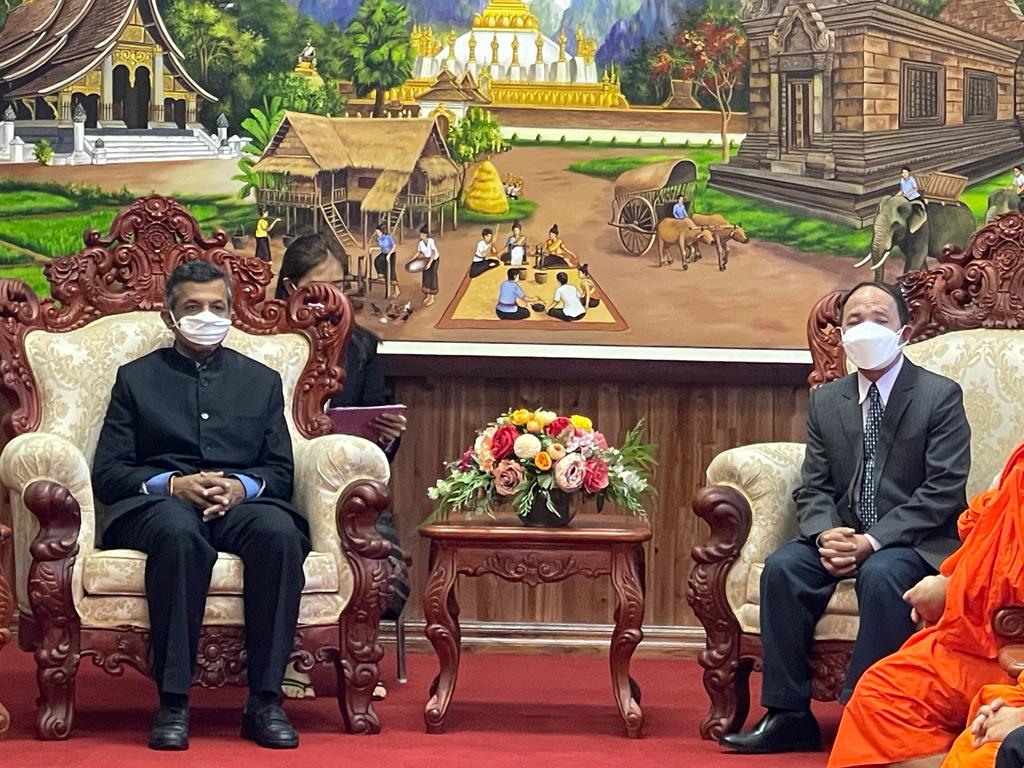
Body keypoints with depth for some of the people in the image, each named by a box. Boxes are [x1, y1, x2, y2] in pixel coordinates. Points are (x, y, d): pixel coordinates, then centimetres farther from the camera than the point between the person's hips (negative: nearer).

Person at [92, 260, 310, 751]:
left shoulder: (262, 381, 23)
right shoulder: (136, 378, 17)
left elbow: (280, 472, 14)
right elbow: (107, 472, 7)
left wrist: (240, 487, -9)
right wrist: (174, 484, -11)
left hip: (242, 505, 2)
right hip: (158, 505, -2)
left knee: (279, 532, -35)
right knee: (179, 533, -40)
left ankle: (265, 701, -32)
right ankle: (173, 704, -38)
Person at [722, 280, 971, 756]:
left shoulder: (940, 396, -5)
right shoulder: (825, 401, 10)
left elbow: (943, 490, -13)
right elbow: (813, 488, 8)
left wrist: (872, 541, -21)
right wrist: (826, 534, -16)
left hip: (915, 540, -5)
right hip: (843, 535, 5)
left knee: (881, 574, -36)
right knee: (782, 566, -22)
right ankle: (789, 716, -18)